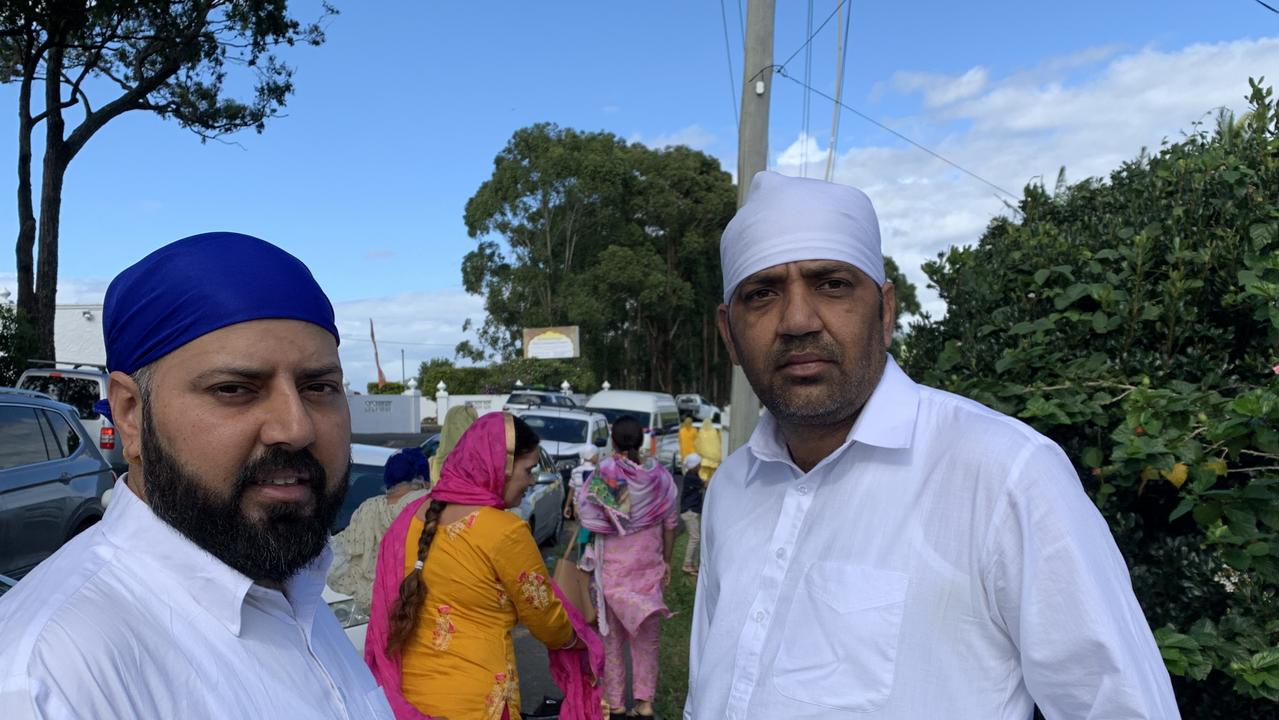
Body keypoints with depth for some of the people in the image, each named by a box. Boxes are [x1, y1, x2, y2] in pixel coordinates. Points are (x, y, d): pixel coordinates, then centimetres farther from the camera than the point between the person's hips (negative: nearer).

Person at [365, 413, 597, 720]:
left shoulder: (414, 515, 1)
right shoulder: (505, 532, -19)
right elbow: (546, 619, -6)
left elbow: (394, 608, 10)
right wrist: (577, 639, 13)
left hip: (408, 693, 7)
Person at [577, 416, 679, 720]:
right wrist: (667, 562, 11)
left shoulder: (604, 474, -13)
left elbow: (589, 519, -12)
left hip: (613, 566, -2)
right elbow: (670, 523, 1)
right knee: (646, 636, 14)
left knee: (613, 635, 12)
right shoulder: (659, 475, -4)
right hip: (649, 565, 2)